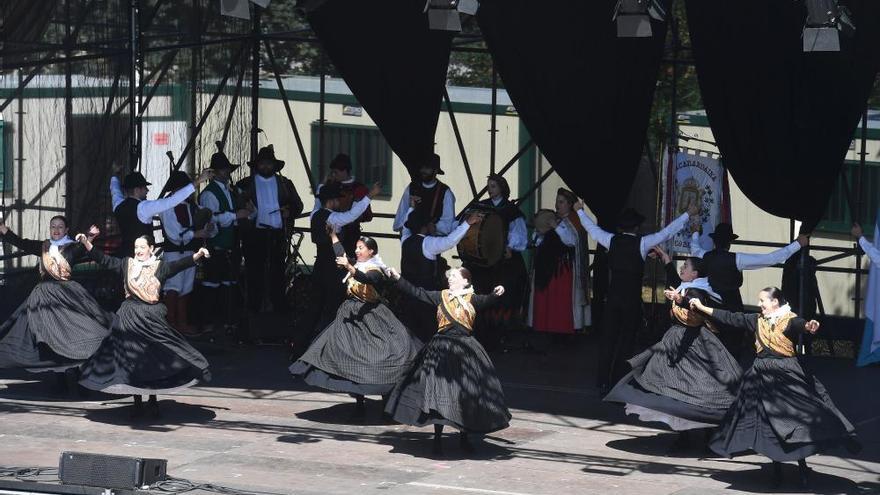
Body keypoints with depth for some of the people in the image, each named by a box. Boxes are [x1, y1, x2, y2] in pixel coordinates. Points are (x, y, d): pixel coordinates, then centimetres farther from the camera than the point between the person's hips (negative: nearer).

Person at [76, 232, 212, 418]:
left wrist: (197, 255, -28)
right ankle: (137, 402, 12)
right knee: (131, 359, 3)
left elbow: (180, 265, -12)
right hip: (130, 317, 2)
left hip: (152, 318, -1)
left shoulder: (160, 267, 1)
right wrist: (86, 243, -5)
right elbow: (103, 260, 4)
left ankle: (153, 399, 15)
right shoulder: (127, 264, 6)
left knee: (155, 358, 1)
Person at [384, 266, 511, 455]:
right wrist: (398, 278, -2)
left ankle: (464, 436, 18)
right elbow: (417, 293, 5)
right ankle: (438, 437, 6)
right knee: (438, 390, -1)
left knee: (467, 393, 3)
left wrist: (496, 294, -37)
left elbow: (486, 301, -16)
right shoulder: (440, 296, 7)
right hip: (441, 349, 1)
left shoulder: (472, 299, 1)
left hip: (465, 350, -1)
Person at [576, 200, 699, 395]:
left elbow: (593, 228, 16)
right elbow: (667, 232, -2)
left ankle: (603, 384, 7)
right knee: (626, 342, 6)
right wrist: (689, 214, 8)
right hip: (632, 301, -3)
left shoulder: (611, 240, 0)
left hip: (612, 299, 3)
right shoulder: (642, 243, -9)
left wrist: (580, 211, 34)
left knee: (608, 340, 7)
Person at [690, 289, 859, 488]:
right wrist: (702, 308, 14)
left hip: (787, 376, -5)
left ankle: (802, 465, 3)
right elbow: (730, 318, 13)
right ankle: (776, 468, 17)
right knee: (768, 421, 7)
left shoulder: (790, 320, -8)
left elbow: (801, 325, -29)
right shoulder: (757, 321, 8)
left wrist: (810, 326, -53)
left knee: (796, 416, -7)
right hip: (763, 378, 5)